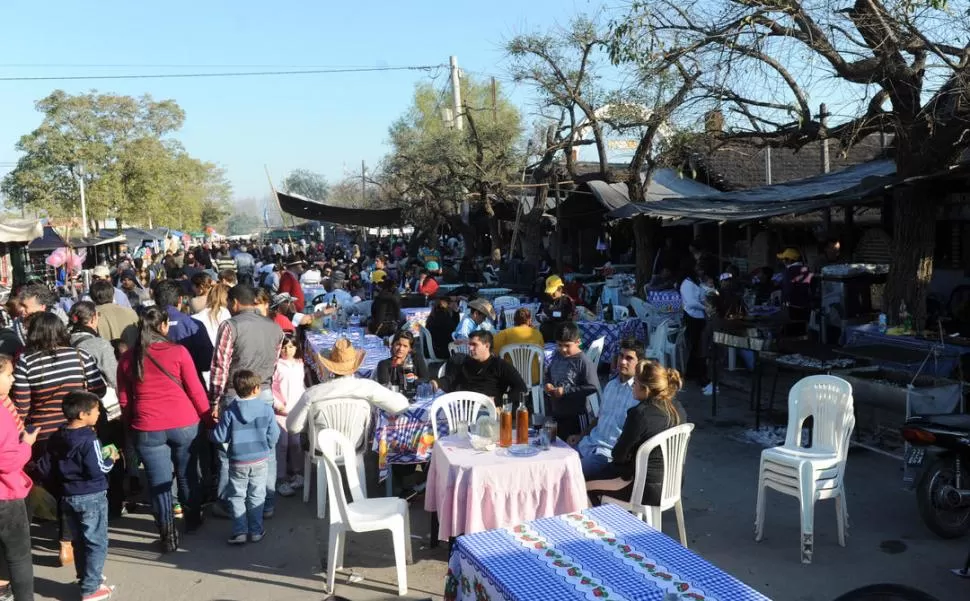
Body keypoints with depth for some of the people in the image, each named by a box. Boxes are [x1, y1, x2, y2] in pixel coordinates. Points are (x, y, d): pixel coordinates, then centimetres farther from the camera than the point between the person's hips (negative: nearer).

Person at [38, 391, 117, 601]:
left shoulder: (56, 438, 3)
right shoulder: (89, 440, -20)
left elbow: (47, 469, 7)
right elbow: (96, 471, -21)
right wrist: (111, 459, -4)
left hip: (67, 497, 7)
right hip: (91, 497, -7)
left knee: (79, 541, 20)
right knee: (97, 543, 2)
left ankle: (86, 578, 33)